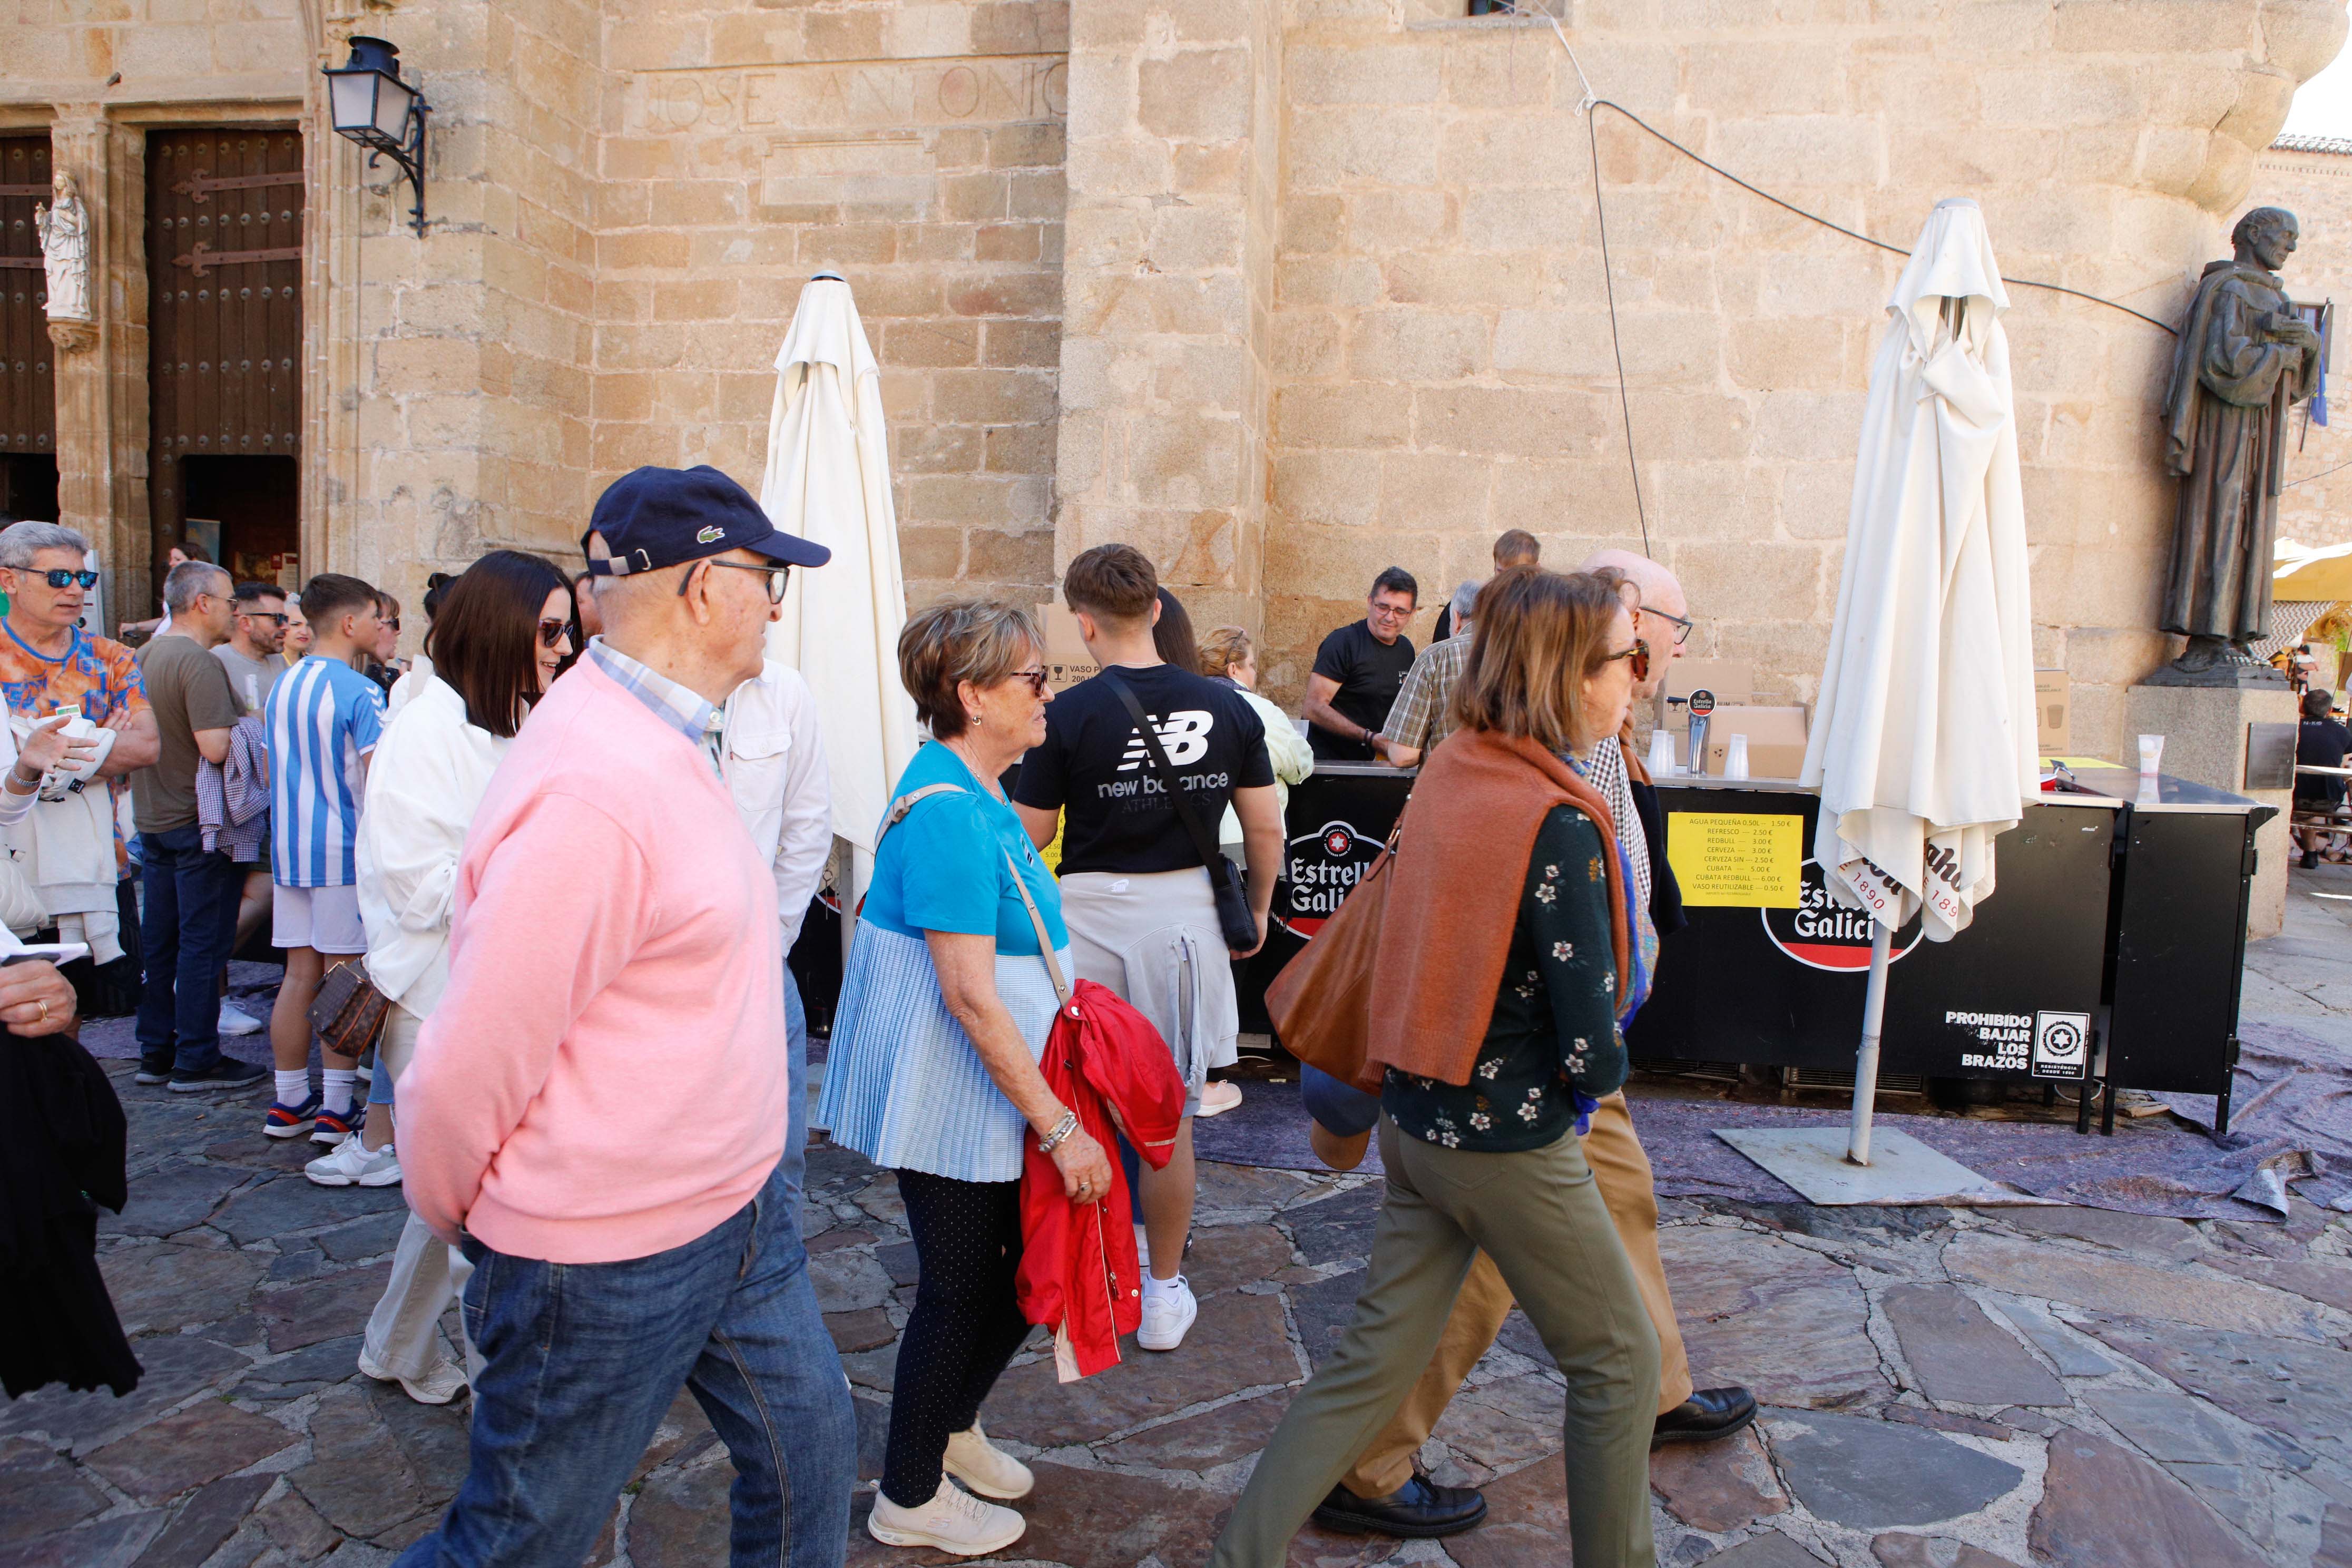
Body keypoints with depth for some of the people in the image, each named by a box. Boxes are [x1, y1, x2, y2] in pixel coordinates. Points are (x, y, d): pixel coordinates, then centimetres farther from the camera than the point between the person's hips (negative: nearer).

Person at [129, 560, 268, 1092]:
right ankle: (196, 1061, 5)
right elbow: (216, 747, -27)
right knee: (202, 943, -1)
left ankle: (155, 1052, 24)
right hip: (198, 824, -9)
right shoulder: (199, 663, -19)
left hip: (152, 820, 9)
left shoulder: (144, 656, 10)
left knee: (158, 940, 15)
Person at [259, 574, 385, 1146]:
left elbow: (274, 772, 19)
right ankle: (336, 1109, 3)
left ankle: (289, 1103, 18)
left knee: (299, 976, 12)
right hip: (345, 852, -7)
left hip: (289, 848, 7)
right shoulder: (358, 692, -13)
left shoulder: (281, 686, 12)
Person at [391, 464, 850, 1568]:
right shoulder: (593, 786, -28)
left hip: (734, 1217, 9)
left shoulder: (665, 745, 5)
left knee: (809, 1457, 20)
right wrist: (453, 1220, -6)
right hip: (610, 1262, -8)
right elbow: (473, 1065, -23)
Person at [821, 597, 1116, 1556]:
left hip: (991, 1087, 9)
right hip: (955, 1100, -9)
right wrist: (1058, 1126, -23)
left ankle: (953, 1428, 42)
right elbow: (971, 996, -27)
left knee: (1029, 1268, 19)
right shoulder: (948, 812, -25)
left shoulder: (973, 792, 7)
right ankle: (910, 1499, 29)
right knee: (960, 1292, 7)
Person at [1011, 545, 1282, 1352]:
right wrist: (1257, 909, 19)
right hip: (1187, 910, 2)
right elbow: (1266, 829, 5)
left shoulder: (1068, 716, -10)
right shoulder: (1227, 707, -1)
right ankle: (1164, 1294, 23)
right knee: (1170, 1117, 11)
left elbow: (1029, 838, -6)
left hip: (1091, 913, -2)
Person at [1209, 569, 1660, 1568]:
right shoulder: (1559, 826, -23)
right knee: (1618, 1364, 16)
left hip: (1415, 1119, 7)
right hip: (1510, 1146, -7)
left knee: (1375, 1359, 17)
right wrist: (1600, 1073, 0)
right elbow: (1593, 1051, -23)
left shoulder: (1447, 774, 0)